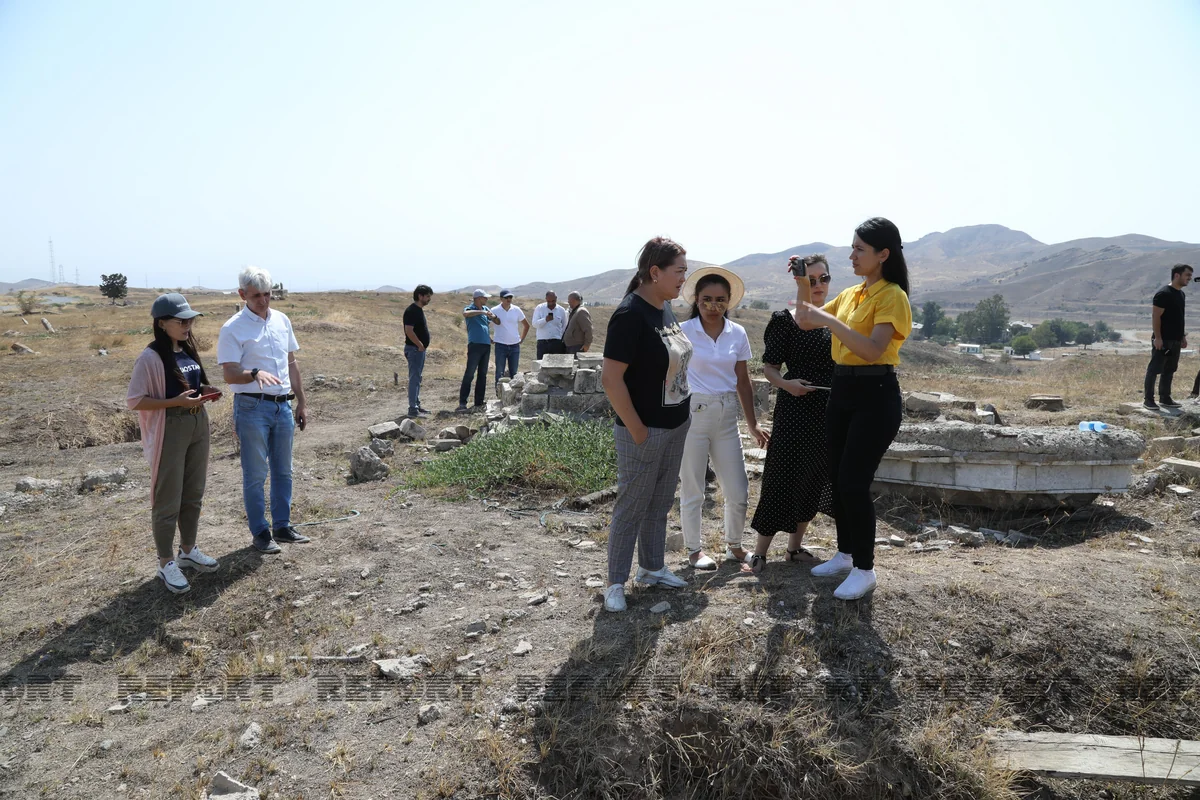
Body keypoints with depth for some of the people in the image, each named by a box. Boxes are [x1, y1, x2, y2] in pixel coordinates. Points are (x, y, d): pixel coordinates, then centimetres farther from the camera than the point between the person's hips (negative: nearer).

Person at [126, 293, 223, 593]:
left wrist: (205, 391, 0)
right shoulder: (151, 358, -16)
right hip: (169, 432, -8)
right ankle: (167, 564, 16)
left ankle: (188, 551, 33)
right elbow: (135, 400, -16)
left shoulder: (187, 350, 7)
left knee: (194, 495, 17)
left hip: (198, 426, 8)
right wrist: (178, 401, -24)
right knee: (168, 501, 3)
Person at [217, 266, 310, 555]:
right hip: (252, 407, -6)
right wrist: (255, 374, -35)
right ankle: (260, 533, 14)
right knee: (255, 474, 3)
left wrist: (301, 402, 14)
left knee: (283, 471, 13)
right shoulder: (233, 329, -9)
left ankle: (282, 526, 25)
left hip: (283, 405, 6)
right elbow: (230, 374, -14)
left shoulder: (282, 321, 8)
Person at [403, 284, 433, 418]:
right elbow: (409, 331, -24)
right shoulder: (411, 311, -16)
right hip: (414, 349, -10)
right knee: (414, 378, -8)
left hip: (420, 349, 10)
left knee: (417, 378, 15)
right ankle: (413, 409, -5)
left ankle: (417, 404, 24)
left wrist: (423, 345, 14)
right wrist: (420, 345, -18)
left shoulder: (419, 310, 15)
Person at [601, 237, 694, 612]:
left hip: (675, 426, 8)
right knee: (632, 507, 3)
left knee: (660, 503, 19)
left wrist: (680, 414, 14)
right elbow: (610, 378, -23)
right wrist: (636, 430, -19)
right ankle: (615, 582, 17)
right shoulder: (630, 315, -20)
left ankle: (652, 568, 34)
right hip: (645, 431, -8)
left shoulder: (666, 308, 5)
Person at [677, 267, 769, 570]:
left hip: (727, 417, 4)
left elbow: (742, 381, 11)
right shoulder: (683, 331, -7)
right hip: (692, 415, -4)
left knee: (738, 492, 7)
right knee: (692, 491, 6)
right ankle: (694, 549, 25)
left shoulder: (738, 333, 5)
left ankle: (734, 545, 30)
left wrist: (753, 424, 11)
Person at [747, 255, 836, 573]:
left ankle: (795, 546, 25)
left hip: (830, 410, 5)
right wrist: (786, 384, -22)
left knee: (814, 478, 11)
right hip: (794, 408, -4)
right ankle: (760, 551, 3)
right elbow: (769, 367, -4)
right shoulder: (785, 320, -4)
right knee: (782, 476, -5)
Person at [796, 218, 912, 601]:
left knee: (854, 483, -8)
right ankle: (845, 554, 28)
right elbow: (806, 321, 17)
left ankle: (864, 570, 7)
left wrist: (829, 320, -27)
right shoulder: (850, 294, 12)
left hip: (875, 396, -8)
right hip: (842, 390, 8)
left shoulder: (892, 296, -12)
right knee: (837, 479, 13)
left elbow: (873, 349, -25)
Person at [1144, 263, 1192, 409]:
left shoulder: (1181, 294, 14)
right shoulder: (1163, 294, -14)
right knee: (1154, 369, -4)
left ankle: (1165, 398, 19)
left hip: (1175, 340, 9)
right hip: (1163, 340, -9)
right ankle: (1148, 399, 0)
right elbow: (1156, 317, -16)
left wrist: (1182, 336, 18)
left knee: (1169, 370, 12)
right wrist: (1158, 337, -19)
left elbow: (1178, 318, 20)